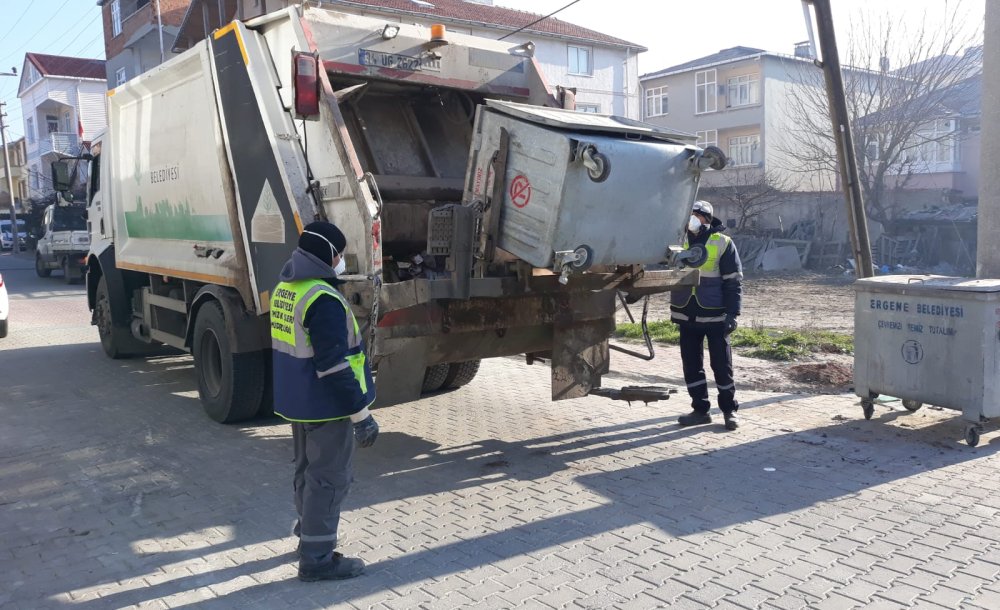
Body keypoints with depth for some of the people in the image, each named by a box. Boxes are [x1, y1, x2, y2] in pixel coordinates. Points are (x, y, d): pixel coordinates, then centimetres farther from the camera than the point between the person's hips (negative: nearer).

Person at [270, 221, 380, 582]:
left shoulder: (284, 289, 7)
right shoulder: (323, 299, -25)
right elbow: (334, 365, -27)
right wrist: (360, 413, -21)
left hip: (296, 401, 10)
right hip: (326, 404, -10)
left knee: (308, 469, 22)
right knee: (328, 478, 0)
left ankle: (309, 534, 38)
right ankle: (316, 559, 8)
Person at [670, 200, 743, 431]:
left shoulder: (723, 243, -4)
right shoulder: (679, 241, 7)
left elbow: (734, 281, -4)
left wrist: (732, 312, -9)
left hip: (715, 315, -4)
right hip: (687, 315, 4)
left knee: (721, 364, 3)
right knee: (691, 364, 8)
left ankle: (729, 409, 17)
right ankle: (700, 409, 19)